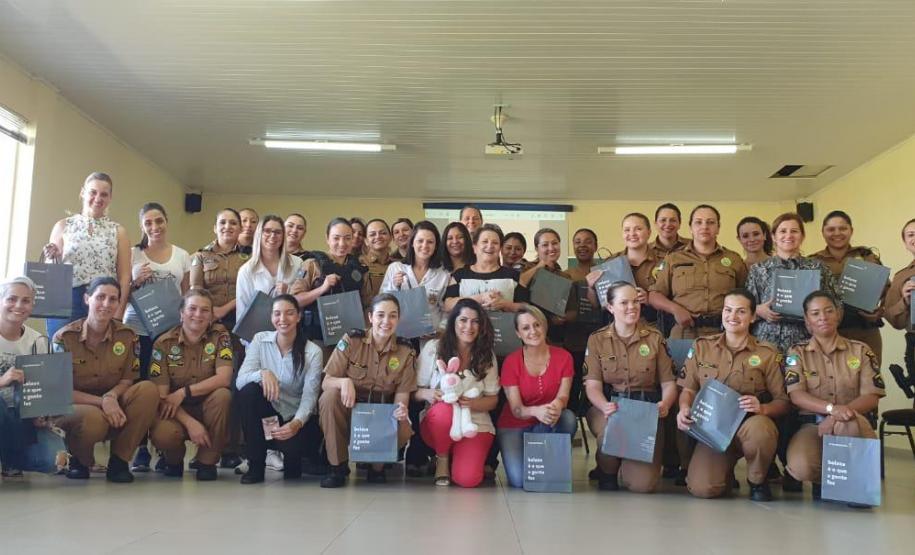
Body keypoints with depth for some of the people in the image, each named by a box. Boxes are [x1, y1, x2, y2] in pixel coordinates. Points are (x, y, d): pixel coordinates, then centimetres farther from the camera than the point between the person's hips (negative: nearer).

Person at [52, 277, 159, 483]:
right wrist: (101, 402, -25)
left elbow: (128, 380, 0)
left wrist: (111, 396, -24)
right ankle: (78, 461, -1)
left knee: (148, 390, -25)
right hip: (72, 409, -3)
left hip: (113, 407, 3)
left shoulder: (127, 336, -2)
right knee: (94, 419, -39)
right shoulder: (64, 338, -8)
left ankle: (119, 461, -13)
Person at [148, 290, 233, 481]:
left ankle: (208, 461, -11)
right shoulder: (164, 343, -5)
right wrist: (190, 422, -25)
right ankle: (174, 459, 8)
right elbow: (161, 394, -11)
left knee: (222, 395, -33)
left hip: (209, 408, 1)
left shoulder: (219, 335, -5)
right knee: (161, 434, -33)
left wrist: (183, 392, -22)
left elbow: (224, 378, -18)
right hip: (176, 411, 0)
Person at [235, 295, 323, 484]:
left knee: (290, 444, -35)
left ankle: (293, 460, 9)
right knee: (249, 390, -28)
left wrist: (296, 423, -35)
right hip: (267, 415, 2)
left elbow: (309, 397, -16)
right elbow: (240, 381, -15)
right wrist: (262, 373, -36)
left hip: (297, 418, -2)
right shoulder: (260, 340, -3)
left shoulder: (313, 351, -9)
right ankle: (255, 465, -14)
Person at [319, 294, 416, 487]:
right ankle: (338, 465, -14)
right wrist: (345, 382, -32)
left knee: (403, 429, -31)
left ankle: (378, 465, 4)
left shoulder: (406, 352, -3)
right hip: (350, 408, 0)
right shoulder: (351, 341, -7)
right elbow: (326, 382, -8)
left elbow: (402, 395, -2)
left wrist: (401, 410, -27)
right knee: (330, 396, -31)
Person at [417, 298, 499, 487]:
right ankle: (442, 459, -6)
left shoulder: (487, 356, 3)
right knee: (444, 408, -38)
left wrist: (473, 403, -17)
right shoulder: (433, 348, -2)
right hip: (438, 421, -1)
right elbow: (415, 390, 1)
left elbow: (492, 400, 5)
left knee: (467, 479, -24)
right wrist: (428, 394, -23)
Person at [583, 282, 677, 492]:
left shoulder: (654, 338, 6)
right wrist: (605, 406, -27)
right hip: (607, 407, 0)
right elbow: (592, 385, -5)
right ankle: (607, 471, -2)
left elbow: (668, 383, 3)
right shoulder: (597, 340, 4)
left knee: (643, 483, -17)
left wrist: (665, 404, -20)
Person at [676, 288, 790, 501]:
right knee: (702, 488, -24)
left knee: (760, 429, -40)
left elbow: (782, 401, 1)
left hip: (749, 423, -1)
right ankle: (725, 471, 17)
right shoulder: (701, 347, 9)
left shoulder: (768, 354, 3)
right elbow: (688, 389, 11)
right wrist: (684, 409, -10)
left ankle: (757, 480, -5)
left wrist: (762, 408, -20)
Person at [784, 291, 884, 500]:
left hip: (851, 422, 0)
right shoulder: (797, 353, 8)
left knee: (850, 424, -40)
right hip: (811, 424, 0)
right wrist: (832, 408, -24)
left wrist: (844, 411, -20)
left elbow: (871, 396, 0)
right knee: (801, 467, -33)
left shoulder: (860, 351, 10)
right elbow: (796, 395, -6)